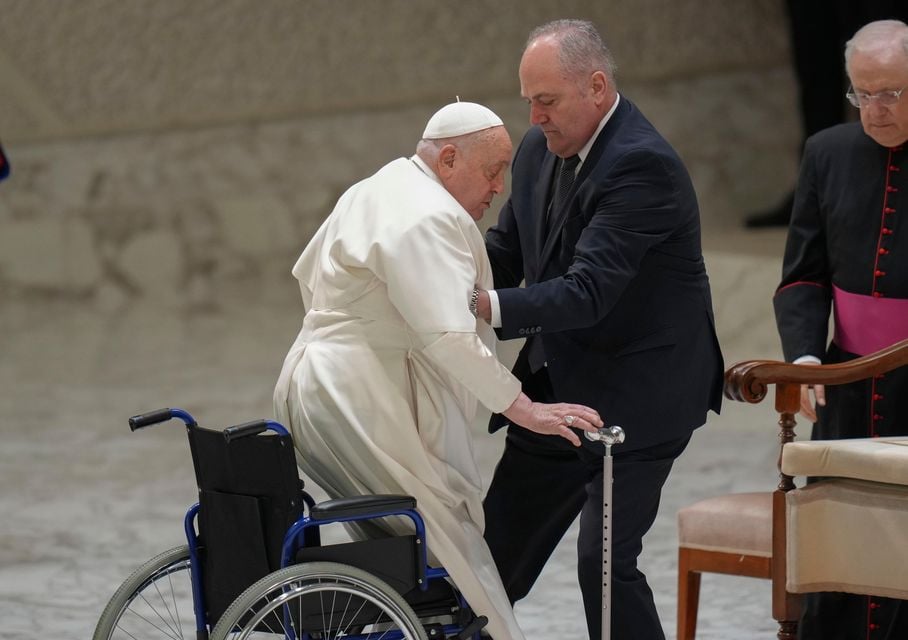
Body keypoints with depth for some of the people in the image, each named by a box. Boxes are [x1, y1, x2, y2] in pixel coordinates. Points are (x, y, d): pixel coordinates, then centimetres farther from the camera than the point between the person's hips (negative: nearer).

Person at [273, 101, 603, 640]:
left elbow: (308, 273, 29)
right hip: (359, 406, -11)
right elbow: (450, 339, -27)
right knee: (451, 538, -9)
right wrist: (526, 409, -26)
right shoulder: (429, 218, -18)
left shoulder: (372, 192, 16)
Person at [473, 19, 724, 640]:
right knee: (500, 549, 10)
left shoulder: (642, 165, -23)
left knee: (605, 559, -13)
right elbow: (503, 253, 12)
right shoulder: (540, 149, 4)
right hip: (559, 387, 8)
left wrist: (489, 306, -41)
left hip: (637, 396, -8)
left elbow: (588, 292, -31)